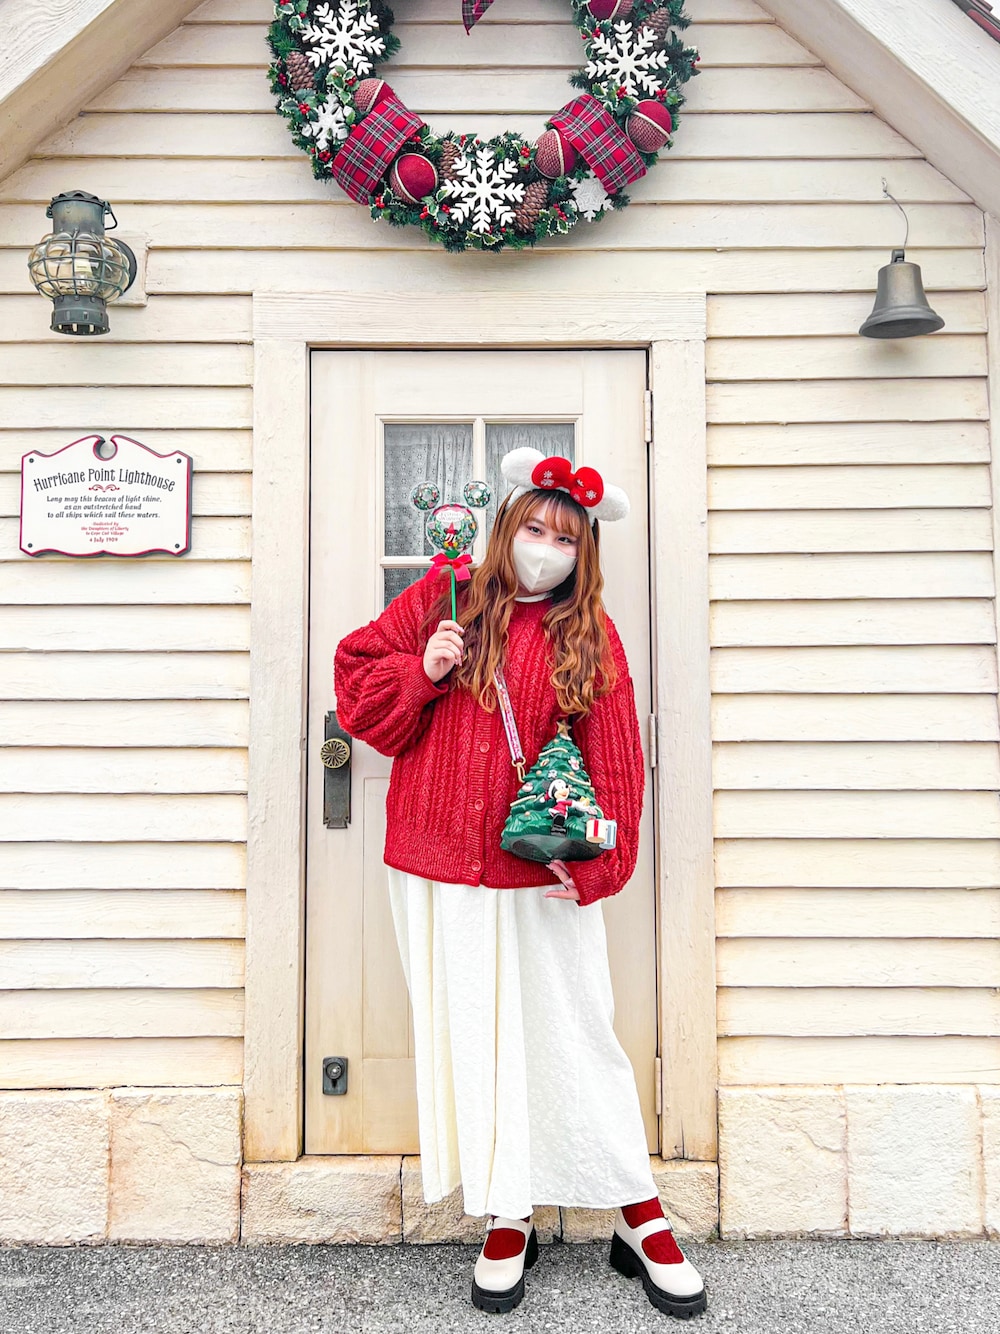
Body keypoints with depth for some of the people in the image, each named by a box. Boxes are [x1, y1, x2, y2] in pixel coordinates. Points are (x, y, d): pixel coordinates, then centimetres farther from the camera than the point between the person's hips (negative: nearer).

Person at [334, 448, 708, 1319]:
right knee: (473, 1044, 10)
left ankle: (641, 1221, 24)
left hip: (542, 879, -1)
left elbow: (614, 764, 0)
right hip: (437, 871, 1)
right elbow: (357, 674, 8)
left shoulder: (591, 638, 1)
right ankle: (508, 1222, 27)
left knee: (573, 1040, 6)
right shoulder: (440, 601, 4)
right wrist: (422, 672, -11)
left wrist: (592, 866, -8)